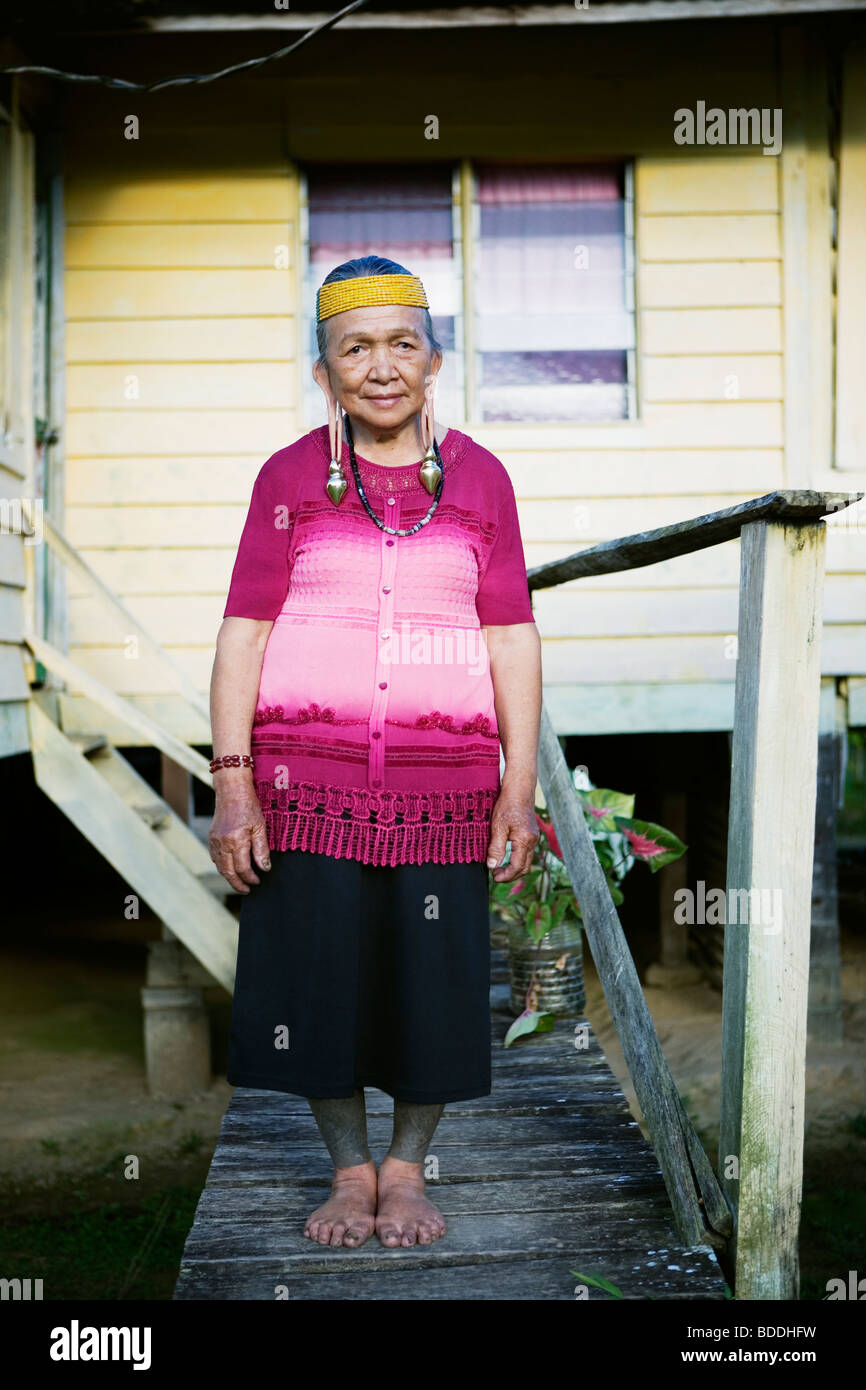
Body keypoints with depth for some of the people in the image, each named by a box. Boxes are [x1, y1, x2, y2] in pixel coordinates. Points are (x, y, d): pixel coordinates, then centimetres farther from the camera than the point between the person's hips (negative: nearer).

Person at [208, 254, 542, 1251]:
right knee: (317, 973, 5)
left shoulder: (479, 478, 7)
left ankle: (407, 1169, 27)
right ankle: (348, 1170, 26)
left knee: (434, 977, 5)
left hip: (444, 775, 1)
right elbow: (243, 633, 1)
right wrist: (232, 781, -7)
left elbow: (511, 638, 5)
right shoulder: (290, 478, 5)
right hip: (307, 770, 0)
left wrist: (520, 786, -1)